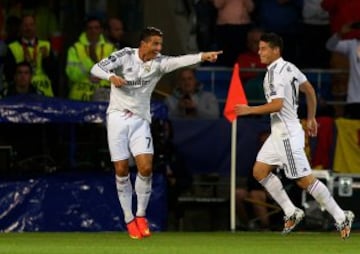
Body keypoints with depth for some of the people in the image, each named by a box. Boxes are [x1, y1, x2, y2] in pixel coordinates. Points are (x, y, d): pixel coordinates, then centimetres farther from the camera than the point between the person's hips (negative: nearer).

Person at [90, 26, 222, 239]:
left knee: (146, 168, -12)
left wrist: (202, 56, -39)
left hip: (140, 120, 2)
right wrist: (111, 76, -34)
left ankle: (141, 215, 6)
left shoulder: (158, 63, -2)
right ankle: (129, 220, 10)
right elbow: (96, 69, -12)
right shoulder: (125, 56, -6)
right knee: (122, 170, -2)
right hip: (118, 117, -2)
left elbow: (179, 61, -20)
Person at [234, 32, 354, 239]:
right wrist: (311, 118, 26)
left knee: (305, 180, -5)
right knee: (260, 171, 10)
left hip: (287, 134, -10)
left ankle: (341, 218, 3)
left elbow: (277, 105, -29)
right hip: (279, 133, 10)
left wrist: (249, 110, -20)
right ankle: (291, 212, 13)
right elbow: (310, 90, 18)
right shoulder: (289, 67, 9)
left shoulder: (275, 73, -19)